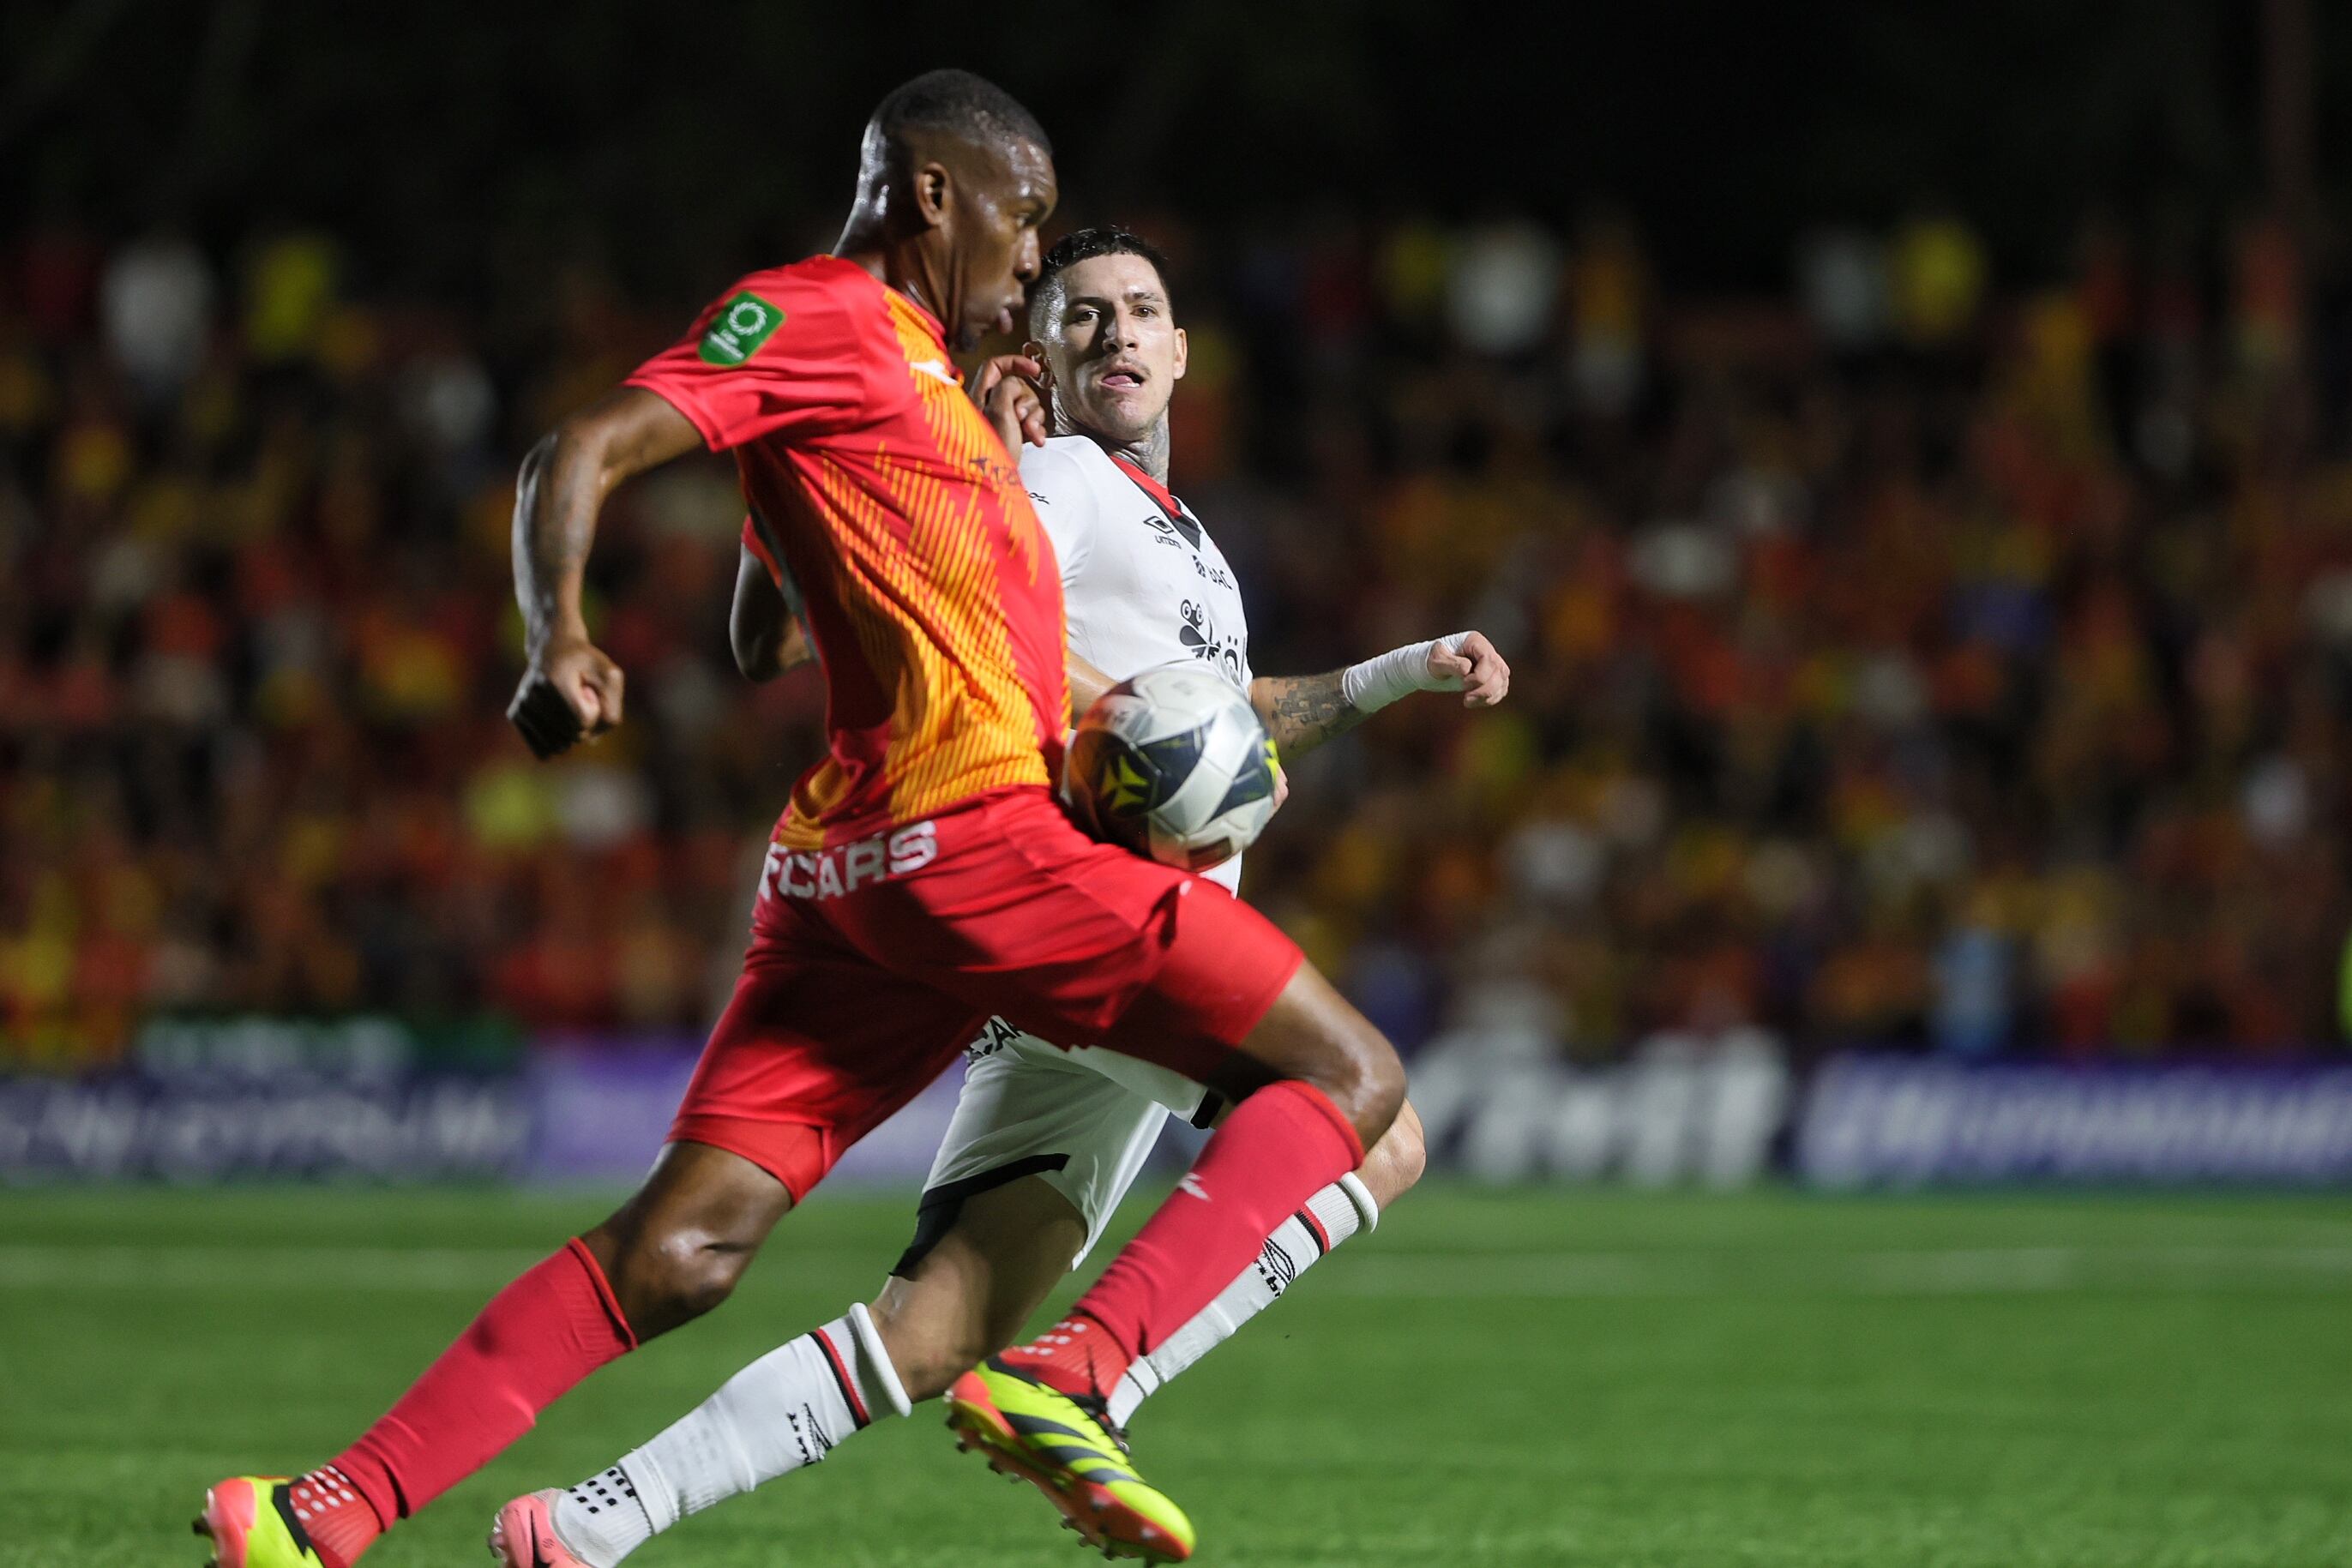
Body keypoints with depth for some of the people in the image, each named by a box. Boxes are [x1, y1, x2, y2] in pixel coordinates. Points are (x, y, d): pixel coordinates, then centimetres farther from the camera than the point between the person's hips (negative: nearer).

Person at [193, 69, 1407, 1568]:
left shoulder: (915, 364, 26)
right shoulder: (816, 314, -2)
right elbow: (581, 456, -12)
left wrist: (979, 439, 23)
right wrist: (559, 641, -31)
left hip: (852, 874, 9)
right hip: (968, 837, -9)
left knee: (682, 1247, 2)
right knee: (1352, 1081, -7)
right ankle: (1078, 1381, -24)